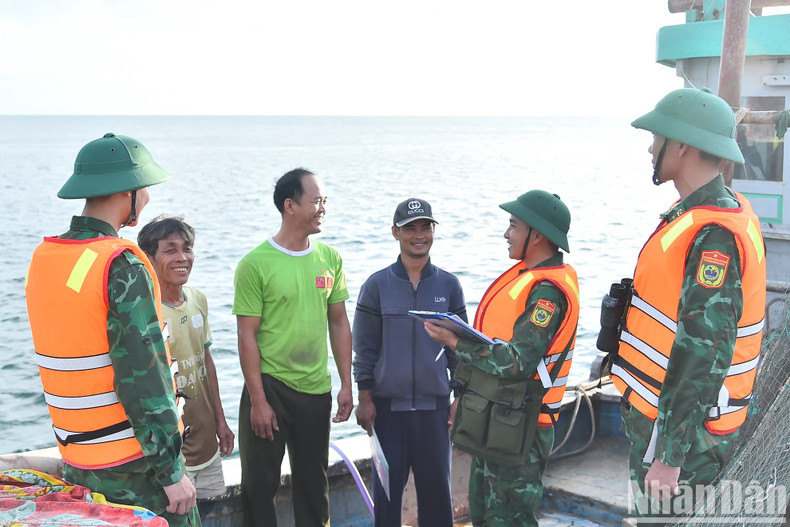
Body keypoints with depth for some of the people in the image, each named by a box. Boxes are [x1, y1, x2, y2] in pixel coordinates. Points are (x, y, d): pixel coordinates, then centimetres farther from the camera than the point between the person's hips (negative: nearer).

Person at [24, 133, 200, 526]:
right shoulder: (123, 267, -19)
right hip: (134, 464, -8)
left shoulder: (42, 259, 5)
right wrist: (172, 471, -16)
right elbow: (143, 379, -21)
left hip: (76, 463, 8)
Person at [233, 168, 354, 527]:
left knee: (314, 484, 16)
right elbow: (247, 337, -11)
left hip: (316, 389, 4)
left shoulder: (330, 259, 4)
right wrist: (258, 401, -13)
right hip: (269, 385, -4)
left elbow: (339, 323, 10)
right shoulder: (255, 264, -11)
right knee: (260, 483, 7)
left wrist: (346, 385, 6)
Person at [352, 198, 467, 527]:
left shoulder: (448, 286, 3)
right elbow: (364, 347, 1)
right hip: (387, 405, -1)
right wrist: (364, 398, -2)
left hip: (435, 405, 1)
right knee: (387, 486, 7)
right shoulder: (377, 286, -2)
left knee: (436, 484, 7)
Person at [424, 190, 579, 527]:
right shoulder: (529, 274, 11)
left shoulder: (548, 292, -21)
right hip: (494, 424, 10)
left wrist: (455, 342, -23)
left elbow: (517, 362, -28)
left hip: (515, 432, -10)